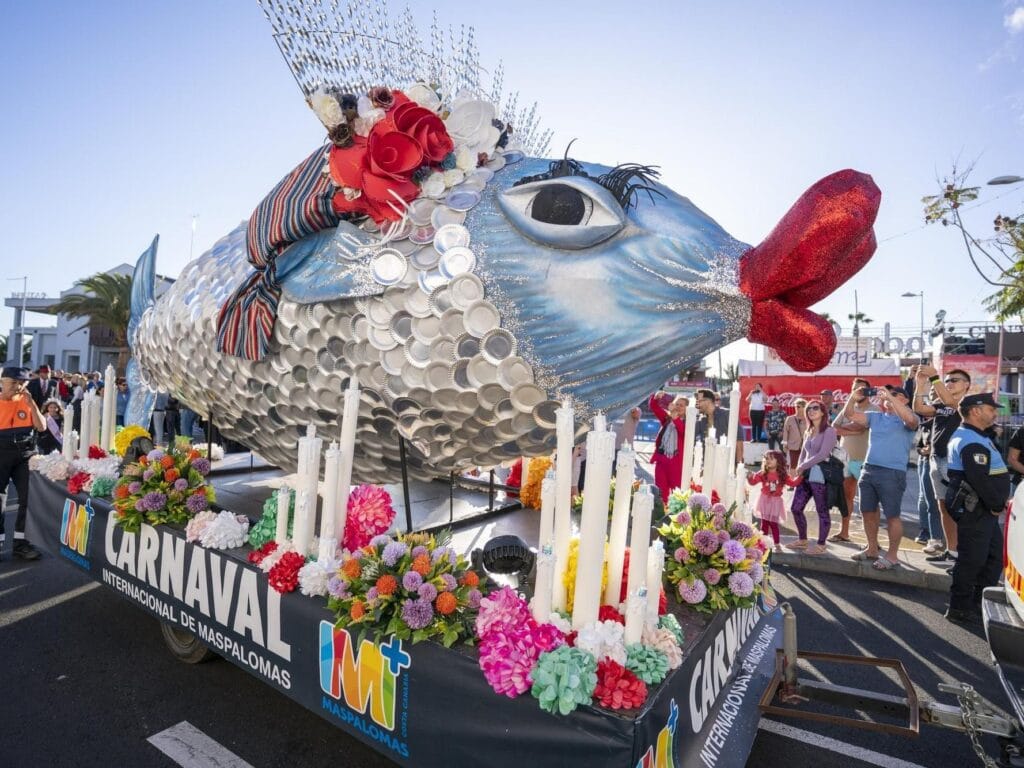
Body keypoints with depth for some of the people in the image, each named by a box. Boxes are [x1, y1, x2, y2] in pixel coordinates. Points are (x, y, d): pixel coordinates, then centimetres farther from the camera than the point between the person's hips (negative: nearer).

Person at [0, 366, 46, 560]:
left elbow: (41, 427, -2)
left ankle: (20, 542, 11)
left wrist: (31, 404, -10)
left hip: (25, 456, 2)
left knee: (28, 499, 1)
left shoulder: (26, 402, 3)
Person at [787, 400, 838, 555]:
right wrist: (799, 469, 1)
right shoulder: (809, 431, 16)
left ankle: (821, 546, 13)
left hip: (820, 476, -8)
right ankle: (802, 540, 25)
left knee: (822, 511, 3)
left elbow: (823, 455, -15)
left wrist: (802, 467, -10)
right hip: (806, 475, 8)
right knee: (796, 508, 10)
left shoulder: (829, 430, -7)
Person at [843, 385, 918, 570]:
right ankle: (872, 549, 26)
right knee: (868, 512, 12)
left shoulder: (907, 419, -3)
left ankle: (892, 556, 12)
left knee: (892, 515, 1)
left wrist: (890, 397, -26)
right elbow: (849, 415, 10)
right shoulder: (875, 416, 14)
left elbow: (910, 420, -27)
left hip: (892, 473, -6)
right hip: (868, 470, 6)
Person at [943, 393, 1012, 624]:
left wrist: (998, 501, 11)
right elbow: (980, 479, -26)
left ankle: (981, 604, 26)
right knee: (972, 560, -4)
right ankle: (959, 609, 5)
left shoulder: (975, 437, 17)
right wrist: (996, 505, -14)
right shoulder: (972, 442, -19)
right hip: (974, 510, -11)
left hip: (984, 509, 11)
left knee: (993, 558, 17)